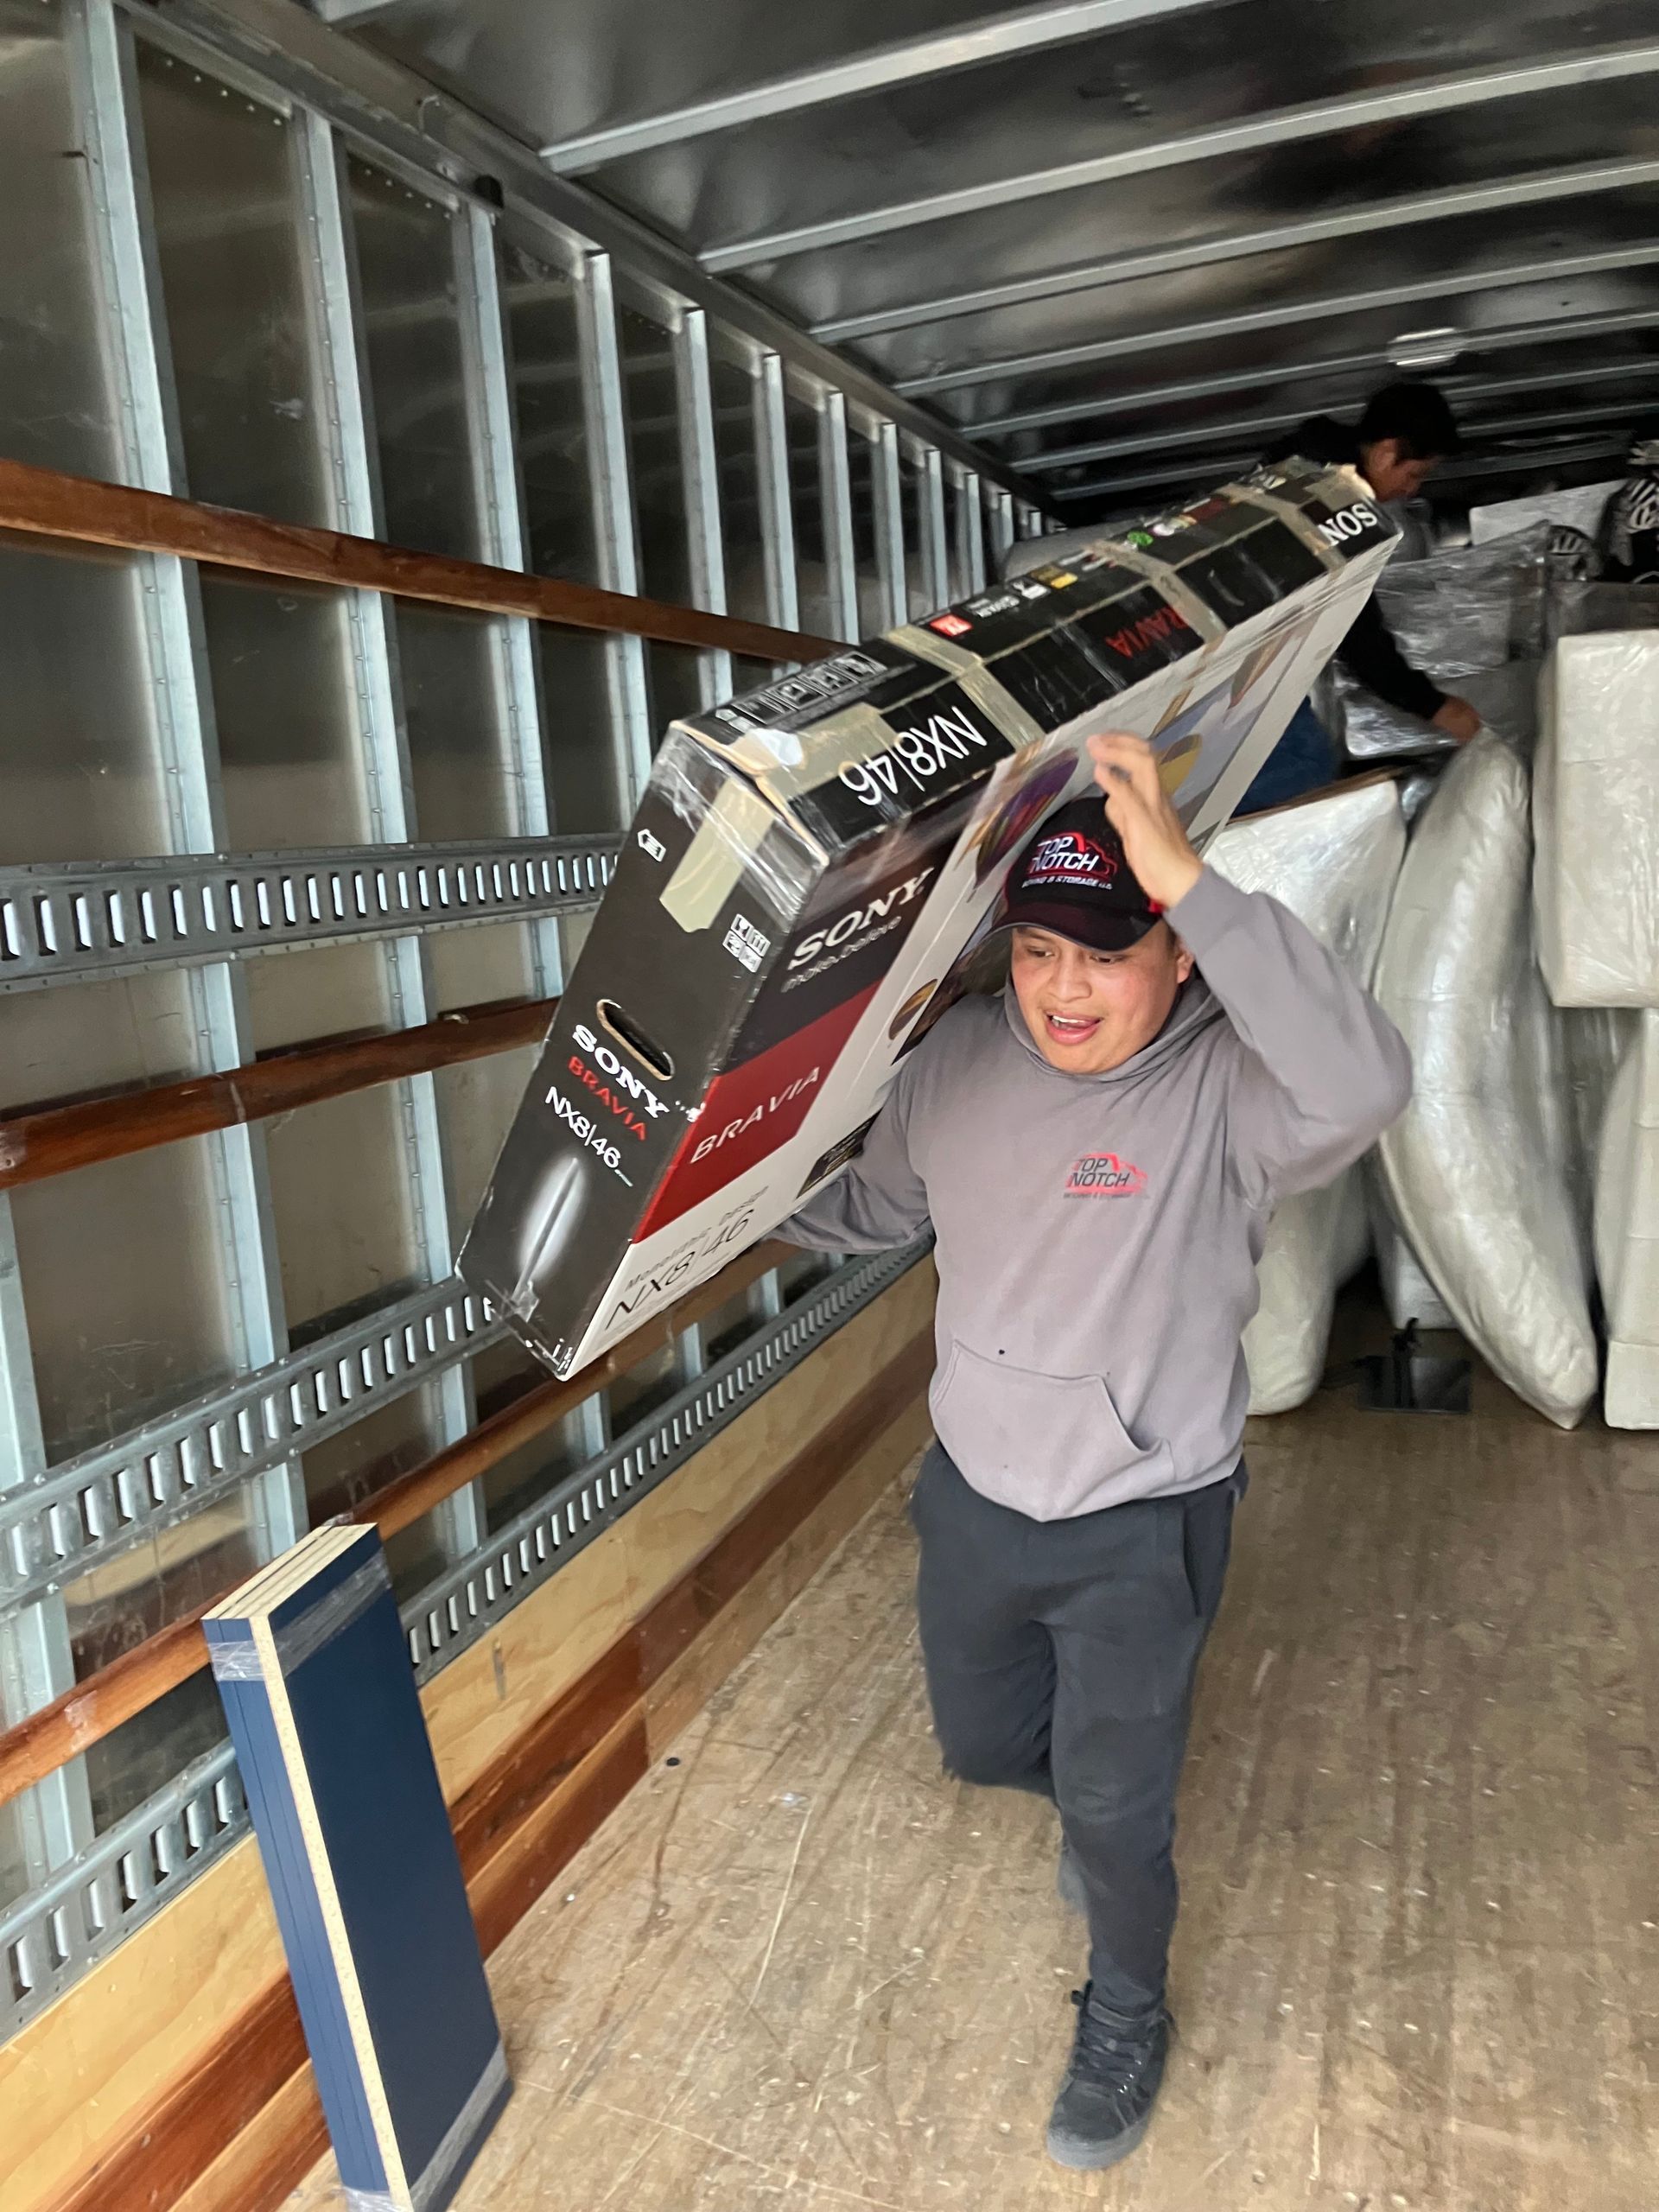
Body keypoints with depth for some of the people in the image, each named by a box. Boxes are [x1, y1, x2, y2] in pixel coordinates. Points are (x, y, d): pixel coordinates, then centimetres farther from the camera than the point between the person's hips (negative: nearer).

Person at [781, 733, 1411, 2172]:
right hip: (974, 1498, 5)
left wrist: (1192, 882, -51)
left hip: (1142, 1528, -5)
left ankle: (1127, 2022, 46)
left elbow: (1364, 1085, -49)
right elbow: (874, 1208, 8)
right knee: (981, 1745, 25)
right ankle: (1103, 1792, 61)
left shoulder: (1228, 1088, -25)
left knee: (1115, 1805, 13)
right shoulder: (963, 1056, -9)